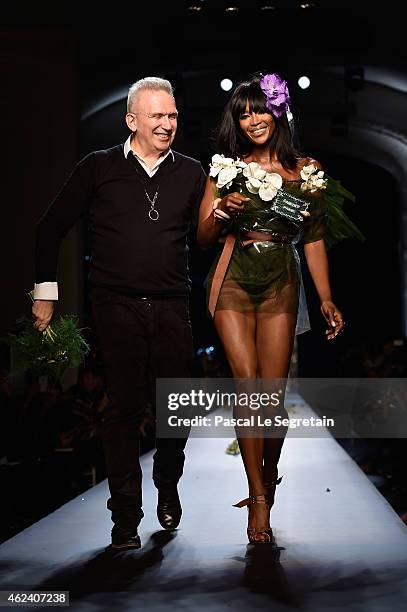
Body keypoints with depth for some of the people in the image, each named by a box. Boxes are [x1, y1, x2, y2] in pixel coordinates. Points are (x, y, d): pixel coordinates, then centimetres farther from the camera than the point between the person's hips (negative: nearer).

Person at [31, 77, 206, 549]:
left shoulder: (191, 174, 11)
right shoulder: (99, 168, 4)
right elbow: (51, 228, 8)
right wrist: (45, 291, 6)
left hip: (172, 307, 2)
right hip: (117, 306, -2)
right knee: (124, 408, 0)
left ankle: (168, 487, 32)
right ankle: (126, 516, 9)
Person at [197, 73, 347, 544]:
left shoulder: (306, 171, 7)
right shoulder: (226, 168, 6)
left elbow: (314, 240, 9)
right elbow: (202, 239, 9)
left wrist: (326, 299, 2)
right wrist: (220, 214, -12)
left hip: (281, 286, 1)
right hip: (233, 283, 0)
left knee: (273, 393, -2)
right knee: (248, 386, -11)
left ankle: (268, 478, 23)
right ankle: (259, 498, -4)